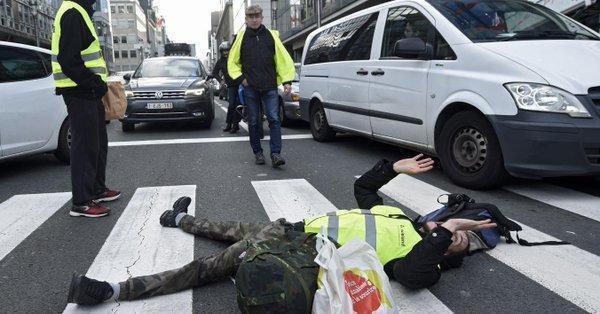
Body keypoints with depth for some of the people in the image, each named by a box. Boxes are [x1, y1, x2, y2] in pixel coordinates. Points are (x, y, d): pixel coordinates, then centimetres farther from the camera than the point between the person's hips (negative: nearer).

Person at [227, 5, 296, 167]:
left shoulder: (271, 35, 6)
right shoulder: (241, 38, 7)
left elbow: (284, 59, 3)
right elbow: (232, 62, 12)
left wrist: (287, 81, -5)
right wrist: (240, 78, -2)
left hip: (270, 87, -1)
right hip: (250, 88, 1)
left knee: (274, 119, -9)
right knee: (254, 122, 6)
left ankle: (275, 154, -9)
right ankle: (258, 153, 17)